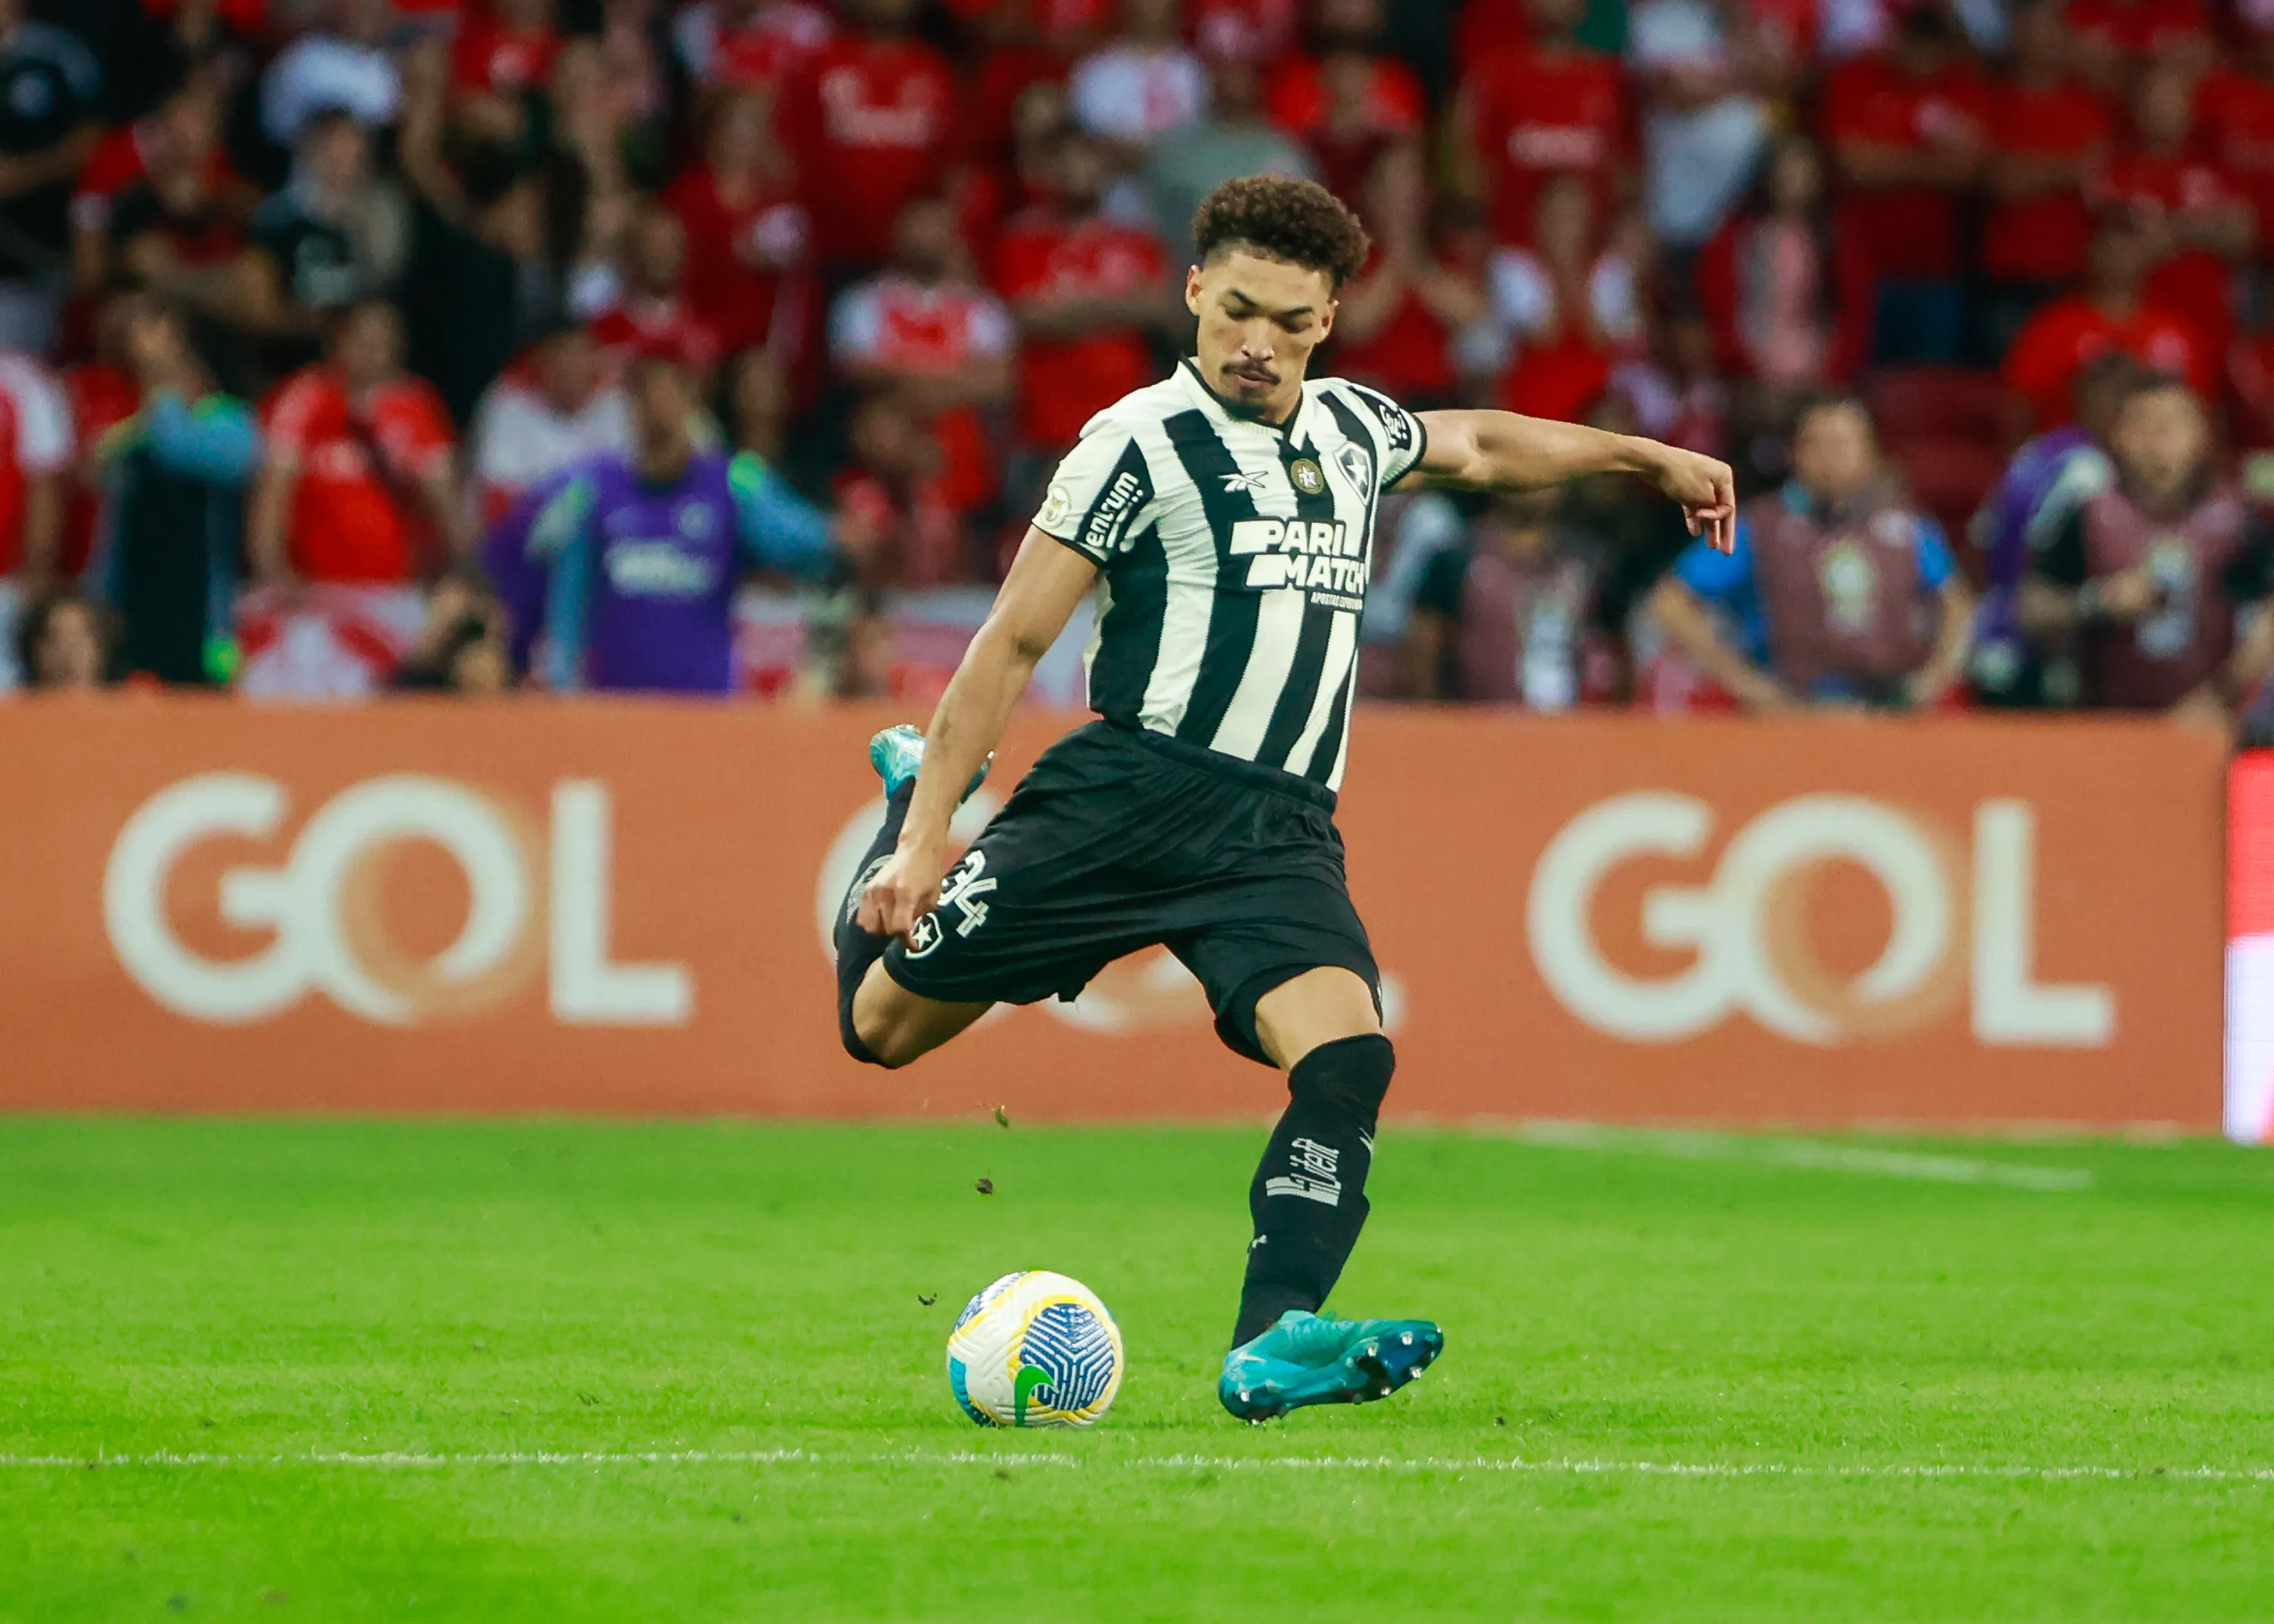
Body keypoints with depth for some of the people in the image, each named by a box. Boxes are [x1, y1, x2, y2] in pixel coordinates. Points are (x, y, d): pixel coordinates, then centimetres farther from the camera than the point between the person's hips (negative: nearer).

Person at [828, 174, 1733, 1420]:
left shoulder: (1353, 431, 14)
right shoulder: (1143, 442, -5)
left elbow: (1481, 444, 39)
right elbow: (1012, 643, -5)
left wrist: (1651, 457, 45)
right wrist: (925, 834, -10)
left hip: (1282, 833, 4)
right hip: (1132, 793, -4)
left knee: (1347, 1054, -23)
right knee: (883, 1026, 4)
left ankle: (1274, 1343, -29)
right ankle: (908, 795, 35)